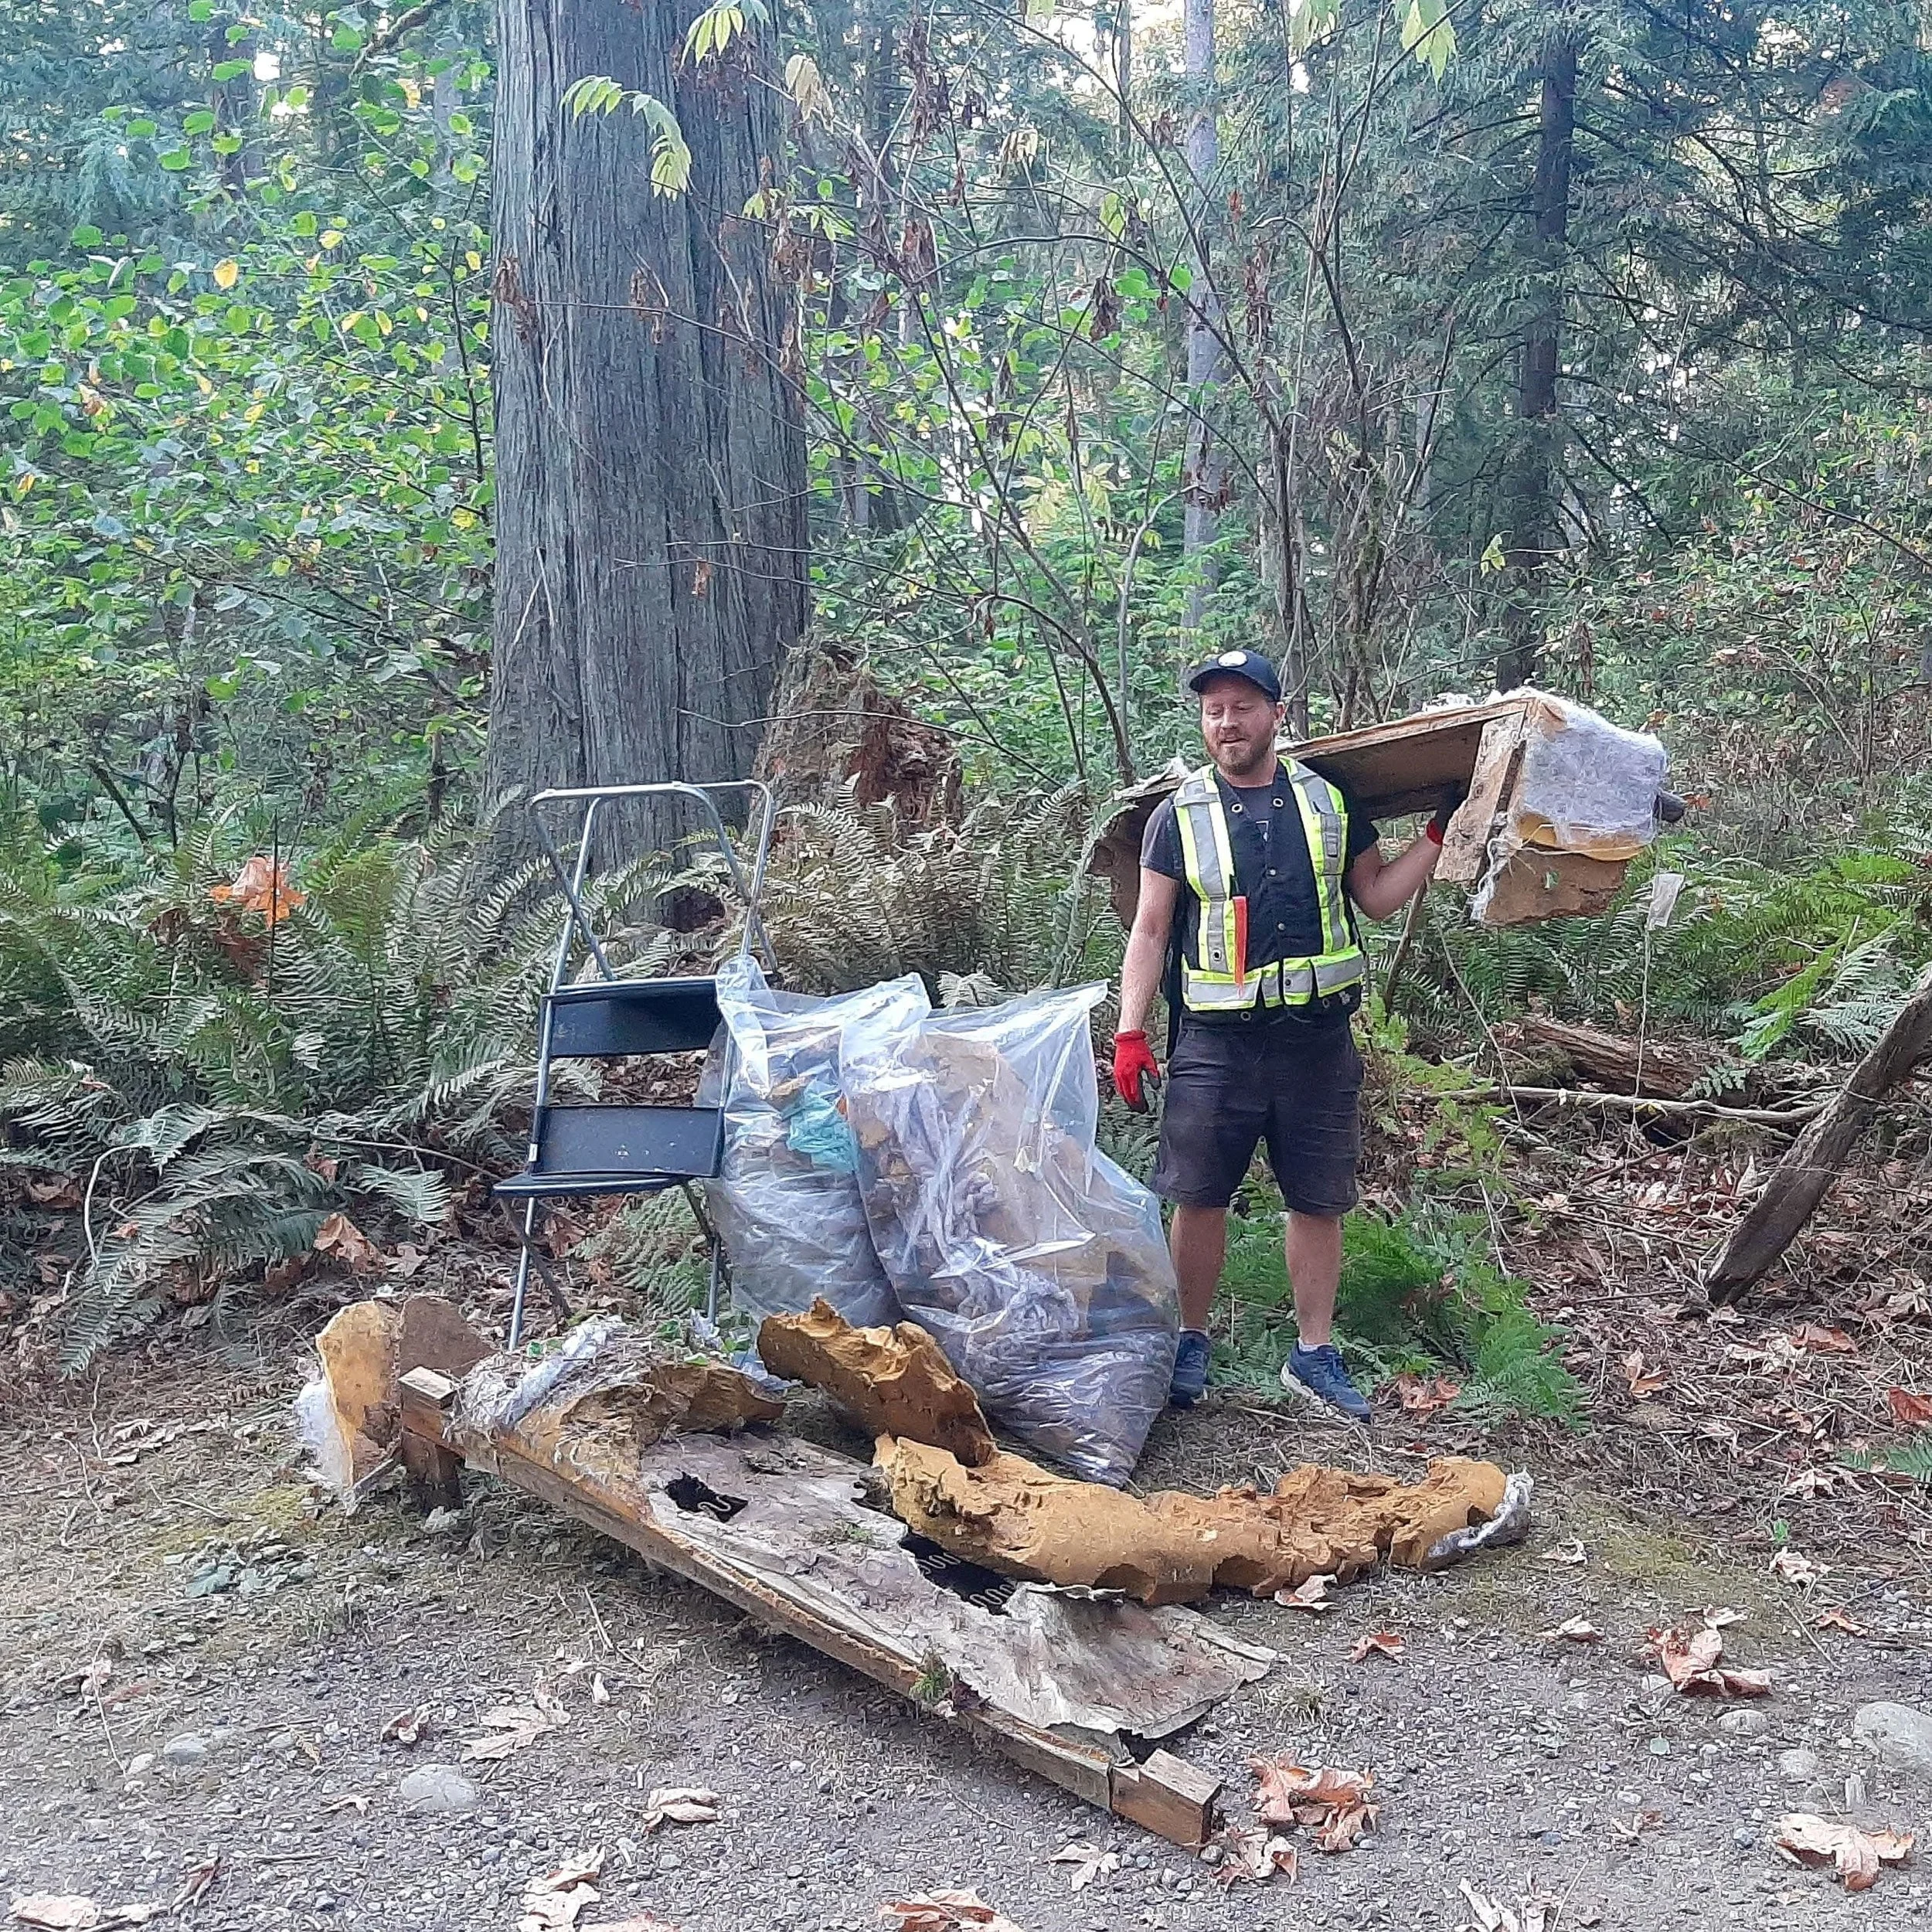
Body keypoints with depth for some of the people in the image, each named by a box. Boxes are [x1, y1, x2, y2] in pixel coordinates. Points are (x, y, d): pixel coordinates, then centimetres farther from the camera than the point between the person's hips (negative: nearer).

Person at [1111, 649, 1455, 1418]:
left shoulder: (1330, 801, 7)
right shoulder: (1180, 814, 2)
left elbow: (1378, 898, 14)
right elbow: (1149, 932, 2)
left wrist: (1438, 832, 5)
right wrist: (1130, 1032, -6)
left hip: (1317, 1038, 2)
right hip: (1215, 1041, -2)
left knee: (1318, 1202, 8)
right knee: (1199, 1199, 2)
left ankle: (1314, 1355, 21)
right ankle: (1191, 1345, 19)